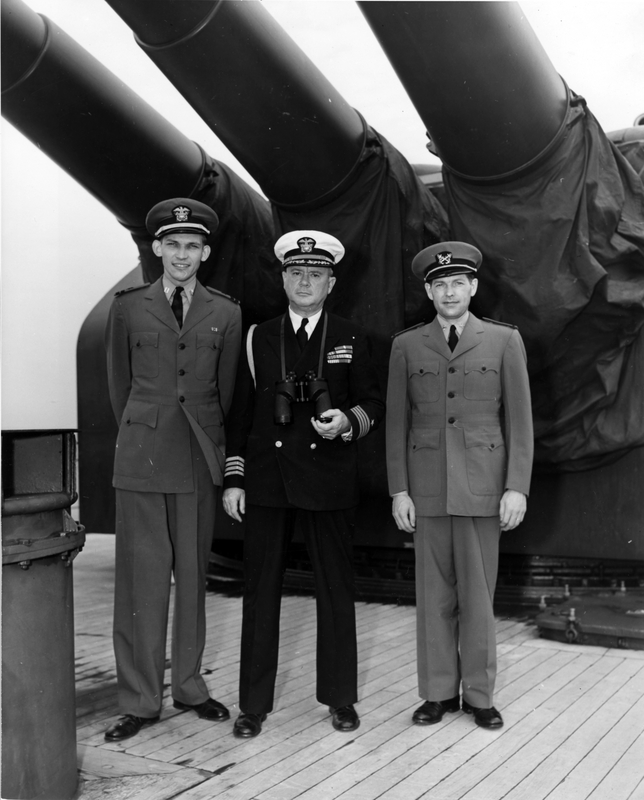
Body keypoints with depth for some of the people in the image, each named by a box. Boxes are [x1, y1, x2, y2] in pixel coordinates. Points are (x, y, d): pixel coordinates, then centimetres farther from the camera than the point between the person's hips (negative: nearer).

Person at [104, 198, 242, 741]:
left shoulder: (226, 314, 6)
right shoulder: (128, 308, 4)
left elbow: (226, 389, 11)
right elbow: (119, 383, 11)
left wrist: (209, 441, 12)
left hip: (201, 458, 1)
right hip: (142, 457, -1)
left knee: (193, 573, 9)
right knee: (142, 576, 1)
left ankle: (189, 683, 23)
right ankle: (140, 700, 11)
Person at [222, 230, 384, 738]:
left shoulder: (351, 340, 7)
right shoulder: (258, 339, 9)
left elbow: (374, 404, 7)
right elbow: (241, 413, 8)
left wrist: (348, 420, -16)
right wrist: (233, 478, 2)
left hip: (329, 481, -1)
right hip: (267, 479, 1)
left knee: (336, 588, 7)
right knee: (260, 590, 5)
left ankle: (340, 697, 22)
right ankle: (254, 704, 16)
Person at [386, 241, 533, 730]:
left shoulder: (504, 341, 3)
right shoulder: (407, 346, 7)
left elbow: (520, 419, 2)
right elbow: (397, 422, 6)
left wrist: (517, 487, -5)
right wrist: (399, 490, 1)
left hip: (482, 487, -1)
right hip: (427, 486, 1)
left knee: (478, 595, 4)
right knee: (434, 595, 7)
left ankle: (479, 694, 19)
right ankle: (439, 692, 20)